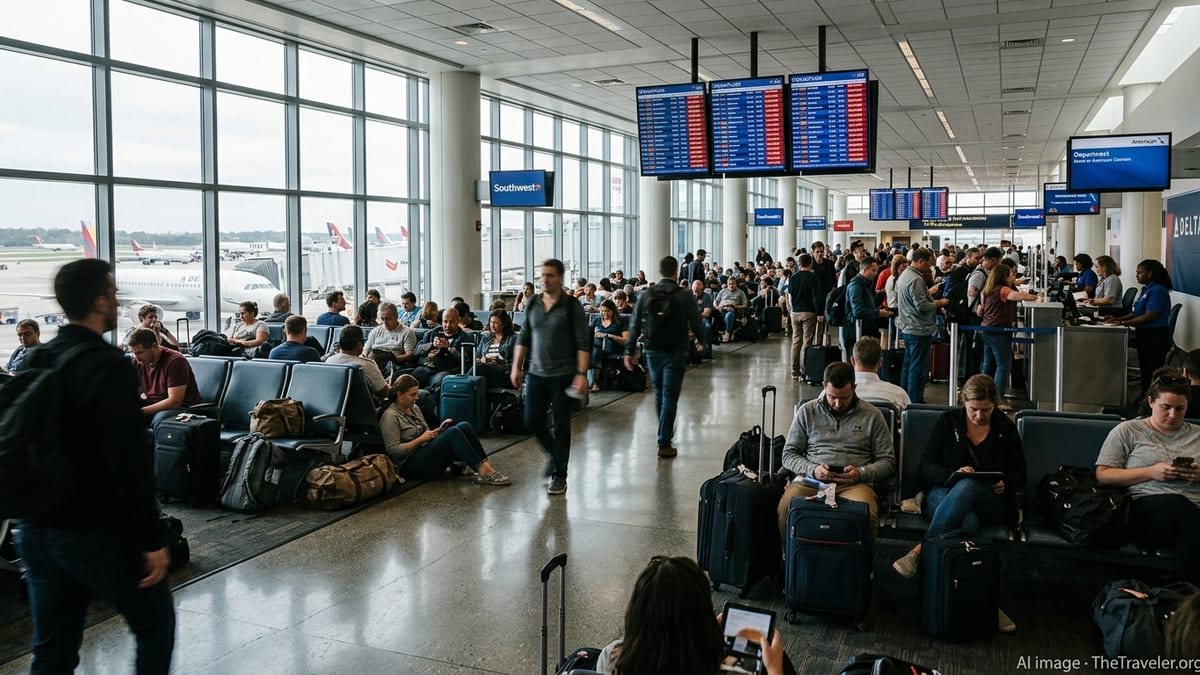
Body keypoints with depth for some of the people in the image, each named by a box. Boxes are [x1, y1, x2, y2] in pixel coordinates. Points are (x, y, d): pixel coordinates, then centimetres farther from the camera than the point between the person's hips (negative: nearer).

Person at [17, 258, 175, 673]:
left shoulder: (34, 363, 6)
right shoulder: (109, 367, -19)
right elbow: (130, 464, -22)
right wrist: (153, 540, -17)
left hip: (37, 531, 8)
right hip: (99, 534, -7)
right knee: (156, 628, 12)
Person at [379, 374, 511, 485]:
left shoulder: (414, 408, 17)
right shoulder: (390, 416, -8)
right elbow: (393, 450, -16)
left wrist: (438, 430, 4)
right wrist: (421, 439, -15)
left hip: (427, 453, 8)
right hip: (411, 466, -8)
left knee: (463, 426, -15)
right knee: (453, 432, -28)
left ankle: (486, 466, -28)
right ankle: (483, 471, -32)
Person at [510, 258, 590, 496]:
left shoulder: (571, 305, -7)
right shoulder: (533, 304, 7)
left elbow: (583, 343, -10)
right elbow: (523, 338, 12)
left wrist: (582, 374, -17)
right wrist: (516, 367, 6)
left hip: (563, 376, -4)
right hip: (536, 373, 4)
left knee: (561, 425, 2)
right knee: (532, 420, 5)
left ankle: (559, 475, 13)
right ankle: (554, 453, 32)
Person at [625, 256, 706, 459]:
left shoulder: (646, 296, 0)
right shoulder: (684, 297, -8)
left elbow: (635, 326, 0)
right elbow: (696, 324, -4)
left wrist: (630, 351, 6)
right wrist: (701, 342, 16)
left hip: (653, 352, 4)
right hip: (675, 353, -4)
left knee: (659, 393, 21)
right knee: (670, 397, 0)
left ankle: (665, 433, 36)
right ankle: (664, 444, -2)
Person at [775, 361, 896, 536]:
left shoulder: (872, 415, 12)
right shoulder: (807, 411, 14)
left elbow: (887, 461, 13)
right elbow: (789, 455, 14)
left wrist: (861, 473, -6)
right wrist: (812, 469, -6)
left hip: (855, 483, 0)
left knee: (865, 513, -36)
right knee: (786, 507, -33)